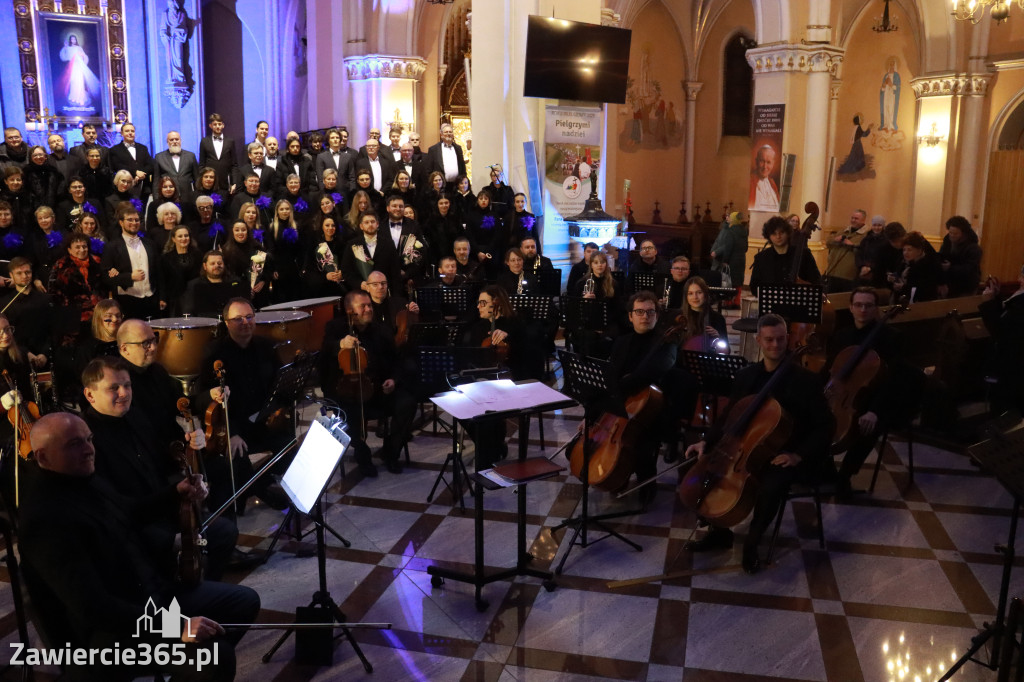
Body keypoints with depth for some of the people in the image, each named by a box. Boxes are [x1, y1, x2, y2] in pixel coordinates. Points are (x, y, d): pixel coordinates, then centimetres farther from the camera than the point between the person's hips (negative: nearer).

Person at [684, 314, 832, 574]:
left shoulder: (804, 380, -10)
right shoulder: (745, 375, 6)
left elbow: (824, 426, -8)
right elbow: (729, 416, 14)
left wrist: (799, 455, -20)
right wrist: (707, 441, 0)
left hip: (780, 455, -5)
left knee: (770, 488, -35)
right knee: (698, 468, -13)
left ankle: (751, 543, -6)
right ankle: (719, 531, 9)